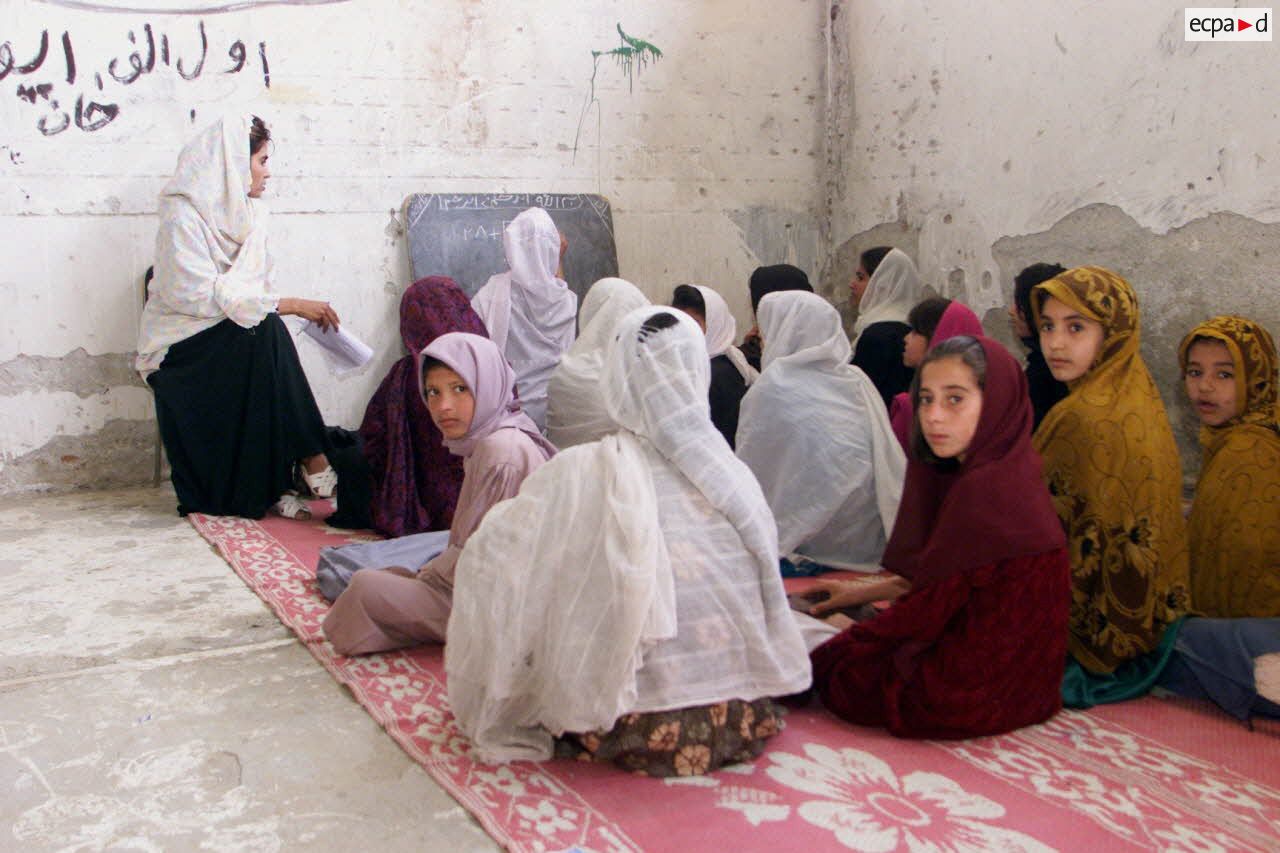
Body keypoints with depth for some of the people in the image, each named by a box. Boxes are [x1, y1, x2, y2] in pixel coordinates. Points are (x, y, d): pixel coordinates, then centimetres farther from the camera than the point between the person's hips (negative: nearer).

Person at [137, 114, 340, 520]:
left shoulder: (249, 211, 12)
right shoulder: (184, 215, -12)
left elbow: (255, 289, 11)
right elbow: (202, 296, -23)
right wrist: (289, 305, -26)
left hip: (237, 341, 6)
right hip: (185, 346, -6)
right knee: (262, 334, -32)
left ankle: (277, 484, -28)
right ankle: (312, 460, -31)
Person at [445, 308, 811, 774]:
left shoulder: (580, 474, -13)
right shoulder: (735, 474, -2)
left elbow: (489, 559, -9)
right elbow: (768, 602, 6)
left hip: (639, 736, -4)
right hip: (744, 722, 4)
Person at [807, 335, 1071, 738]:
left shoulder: (983, 491, -26)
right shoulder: (1009, 471, 3)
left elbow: (928, 611, -19)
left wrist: (849, 634, -3)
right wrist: (869, 591, 20)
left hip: (970, 695, -9)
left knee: (826, 659, 10)